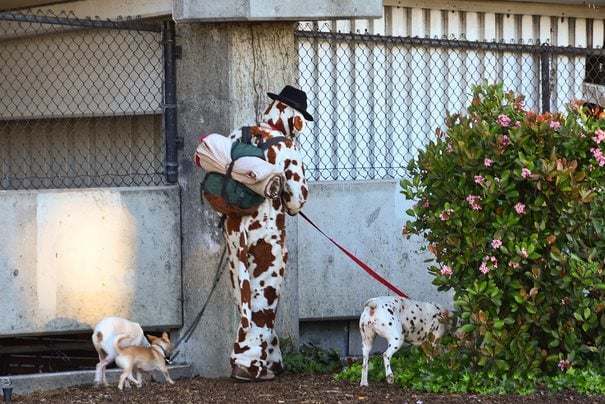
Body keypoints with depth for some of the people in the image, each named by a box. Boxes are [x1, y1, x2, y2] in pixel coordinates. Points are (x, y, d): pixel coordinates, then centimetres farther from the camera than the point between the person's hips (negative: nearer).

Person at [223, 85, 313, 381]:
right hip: (267, 228, -6)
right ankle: (249, 362, 1)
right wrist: (289, 208, 11)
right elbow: (297, 198, -11)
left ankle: (269, 360, 22)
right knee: (263, 296, 3)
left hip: (234, 226, 6)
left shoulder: (238, 137, 4)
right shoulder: (284, 148, -11)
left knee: (247, 296, 13)